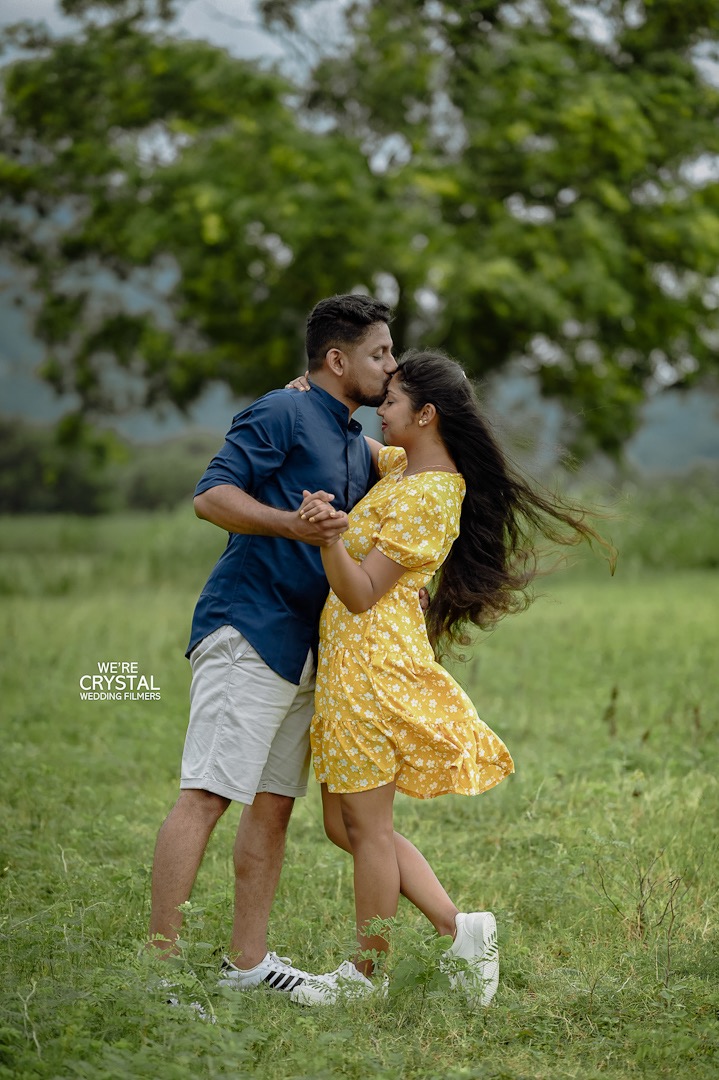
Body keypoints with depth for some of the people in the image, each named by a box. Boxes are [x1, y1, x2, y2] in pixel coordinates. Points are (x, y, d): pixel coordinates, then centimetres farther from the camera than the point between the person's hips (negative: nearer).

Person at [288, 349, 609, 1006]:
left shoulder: (426, 496, -16)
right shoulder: (403, 466, 12)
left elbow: (361, 594, -19)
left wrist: (328, 535, -35)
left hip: (375, 665, -10)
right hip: (350, 662, 10)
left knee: (366, 826, 0)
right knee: (344, 824, 12)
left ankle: (364, 973, 11)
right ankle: (460, 929, 13)